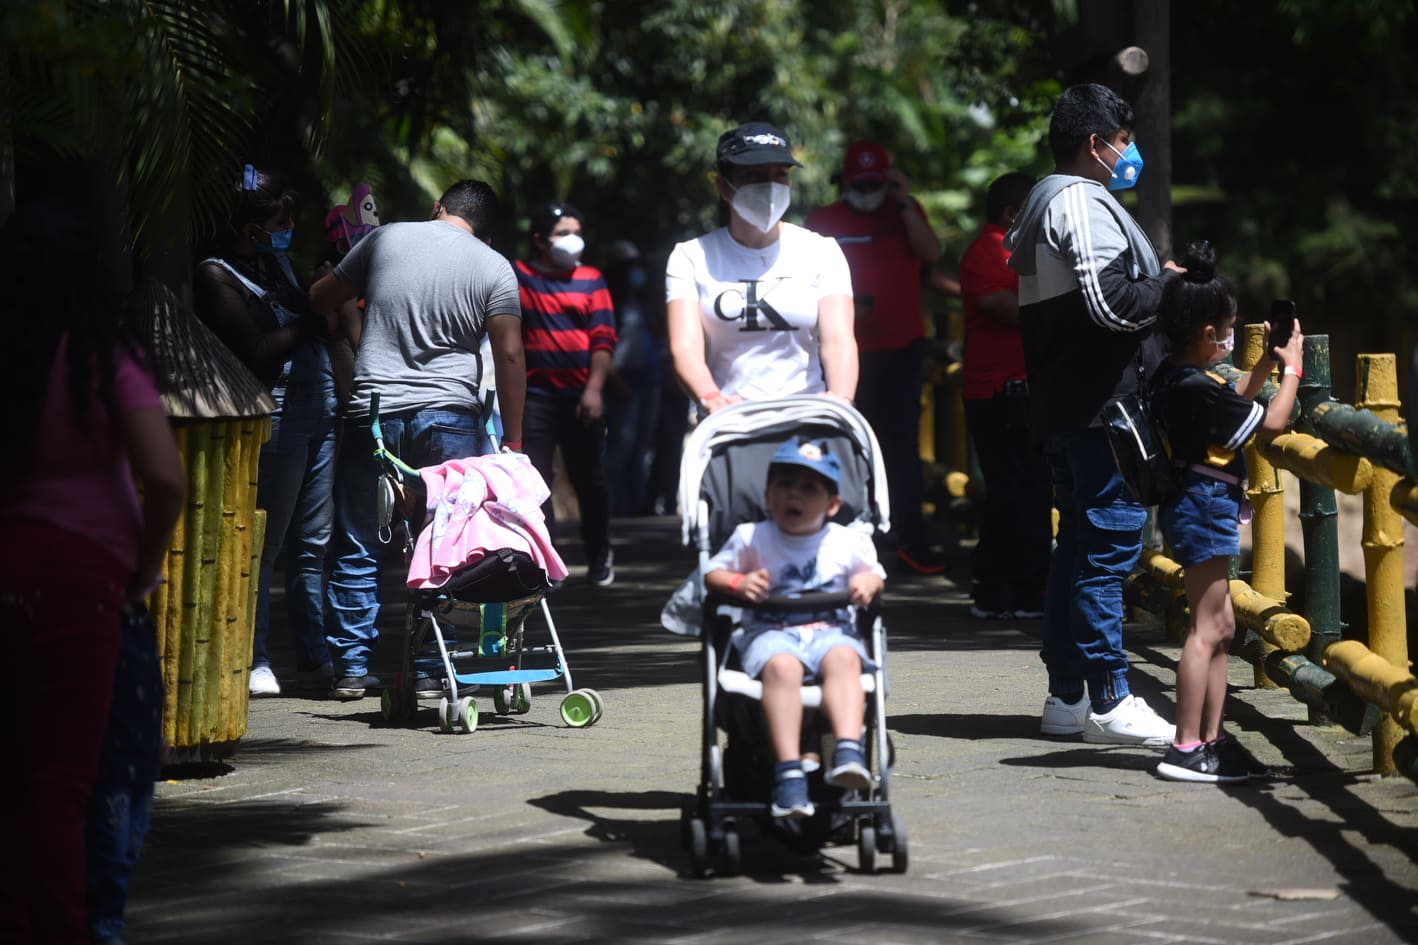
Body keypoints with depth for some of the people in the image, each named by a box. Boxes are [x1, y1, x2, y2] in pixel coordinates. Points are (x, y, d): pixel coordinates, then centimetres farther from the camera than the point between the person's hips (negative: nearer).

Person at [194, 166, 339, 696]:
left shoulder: (275, 260, 18)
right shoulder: (217, 276, -7)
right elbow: (258, 353, -15)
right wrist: (311, 321, -8)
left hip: (318, 410, 8)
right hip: (275, 417, -8)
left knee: (314, 543, 8)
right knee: (264, 544, -4)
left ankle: (316, 660, 10)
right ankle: (254, 663, 1)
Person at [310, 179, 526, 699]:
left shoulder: (385, 239, 7)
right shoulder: (494, 268, 3)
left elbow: (320, 299, 15)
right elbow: (509, 354, -3)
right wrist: (512, 439, 1)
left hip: (372, 412, 1)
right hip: (449, 416, -1)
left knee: (358, 548, 7)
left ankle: (351, 667, 7)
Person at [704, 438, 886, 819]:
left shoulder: (850, 542, 11)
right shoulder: (751, 538, 8)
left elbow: (875, 574, 21)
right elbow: (712, 573, 8)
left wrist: (869, 582, -4)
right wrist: (737, 583, -14)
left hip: (831, 629, 1)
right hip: (771, 632, -1)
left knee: (843, 659, -36)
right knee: (781, 666, -37)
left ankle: (848, 751, -52)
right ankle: (789, 770, -46)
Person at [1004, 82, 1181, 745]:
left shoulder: (1040, 204, 20)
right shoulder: (1083, 202, -13)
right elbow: (1110, 301, -23)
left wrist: (1155, 279, 17)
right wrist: (1170, 286, -8)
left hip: (1059, 406, 11)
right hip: (1101, 404, -11)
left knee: (1079, 541, 14)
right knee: (1110, 541, -9)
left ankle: (1066, 695, 17)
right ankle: (1108, 702, -10)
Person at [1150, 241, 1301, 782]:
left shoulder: (1172, 377, 8)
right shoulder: (1198, 387, -22)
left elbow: (1234, 404, 25)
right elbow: (1270, 423, -16)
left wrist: (1265, 364, 19)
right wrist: (1291, 371, -3)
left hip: (1196, 507, 11)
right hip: (1206, 506, -11)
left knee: (1221, 627, 14)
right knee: (1207, 629, -9)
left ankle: (1211, 740, 17)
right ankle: (1186, 749, -10)